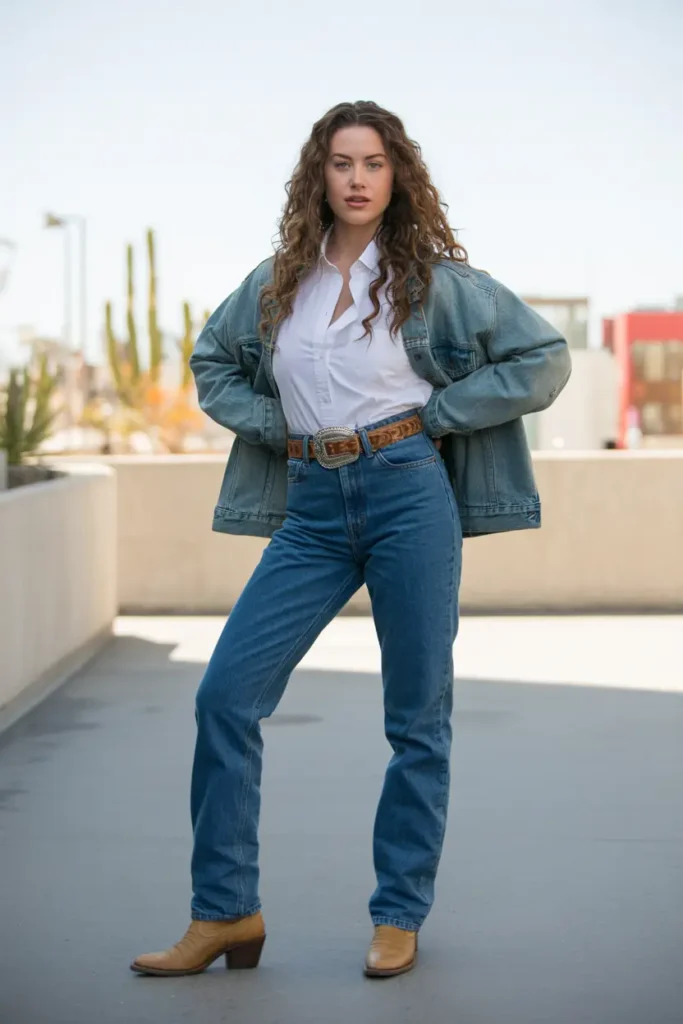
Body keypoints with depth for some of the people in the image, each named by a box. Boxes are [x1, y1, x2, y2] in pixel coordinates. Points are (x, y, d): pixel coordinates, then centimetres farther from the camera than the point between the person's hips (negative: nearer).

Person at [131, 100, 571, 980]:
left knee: (416, 717, 2)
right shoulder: (278, 282, 10)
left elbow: (544, 358, 0)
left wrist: (434, 413, -4)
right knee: (225, 693, -4)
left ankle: (399, 917, 16)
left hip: (409, 493, -3)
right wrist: (274, 422, 8)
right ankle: (223, 912, 5)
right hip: (312, 509, 4)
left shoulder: (433, 277, 0)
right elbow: (211, 364, 24)